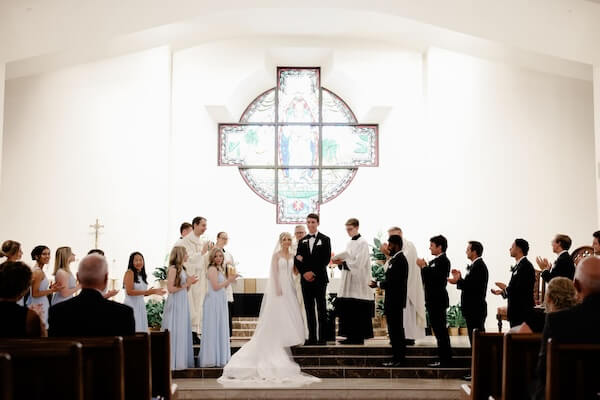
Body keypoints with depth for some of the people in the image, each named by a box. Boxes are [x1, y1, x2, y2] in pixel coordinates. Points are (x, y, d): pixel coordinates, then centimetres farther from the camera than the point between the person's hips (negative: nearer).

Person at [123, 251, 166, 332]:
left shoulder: (141, 274, 14)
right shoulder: (130, 272, -8)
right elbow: (129, 291, -17)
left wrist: (154, 291, 7)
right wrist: (146, 291, -20)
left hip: (141, 306, 8)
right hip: (131, 305, -8)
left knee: (141, 330, 7)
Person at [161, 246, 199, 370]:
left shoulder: (183, 269, 14)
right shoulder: (173, 269, -11)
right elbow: (170, 288, -17)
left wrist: (190, 283, 1)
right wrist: (185, 284, -13)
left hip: (183, 304, 9)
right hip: (175, 303, -9)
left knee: (183, 331, 9)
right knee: (175, 332, -5)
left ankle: (182, 360, 14)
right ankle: (173, 361, 0)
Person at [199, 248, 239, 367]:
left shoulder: (220, 269, 16)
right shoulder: (212, 269, -13)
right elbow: (216, 287, -19)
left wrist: (231, 279, 6)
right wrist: (229, 280, -10)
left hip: (221, 301, 10)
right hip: (214, 301, -9)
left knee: (221, 329, 12)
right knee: (214, 329, -4)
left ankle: (220, 357, 20)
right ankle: (212, 358, 2)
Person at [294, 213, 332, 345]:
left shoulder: (325, 239, 3)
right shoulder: (302, 241, 14)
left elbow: (326, 259, -6)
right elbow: (297, 259, 9)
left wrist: (314, 273, -12)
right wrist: (304, 272, -7)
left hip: (319, 279, -4)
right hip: (306, 279, 4)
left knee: (321, 309, -2)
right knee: (309, 309, 4)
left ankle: (322, 338, 1)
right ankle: (312, 337, 7)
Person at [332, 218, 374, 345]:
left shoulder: (362, 243, -8)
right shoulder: (350, 243, 17)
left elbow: (358, 263, -15)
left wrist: (342, 262, -15)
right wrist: (340, 262, 0)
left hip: (358, 282, -8)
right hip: (348, 282, 8)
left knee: (357, 311, -5)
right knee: (347, 309, 5)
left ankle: (358, 337, 0)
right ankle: (351, 336, 10)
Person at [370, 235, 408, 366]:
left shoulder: (398, 260, -16)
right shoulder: (397, 259, 16)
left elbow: (392, 281, -21)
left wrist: (377, 284, -9)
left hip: (394, 301, -11)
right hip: (395, 300, 11)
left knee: (395, 330, -6)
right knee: (397, 329, 14)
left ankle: (397, 359, -2)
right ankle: (399, 358, 22)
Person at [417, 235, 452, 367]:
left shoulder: (443, 261, -13)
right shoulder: (435, 261, 17)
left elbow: (435, 277, -25)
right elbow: (427, 279, 16)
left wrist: (424, 266, -16)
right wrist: (424, 267, 5)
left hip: (438, 300, -10)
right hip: (433, 300, 10)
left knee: (440, 330, -7)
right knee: (439, 330, 14)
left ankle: (444, 360, -3)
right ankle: (445, 358, 21)